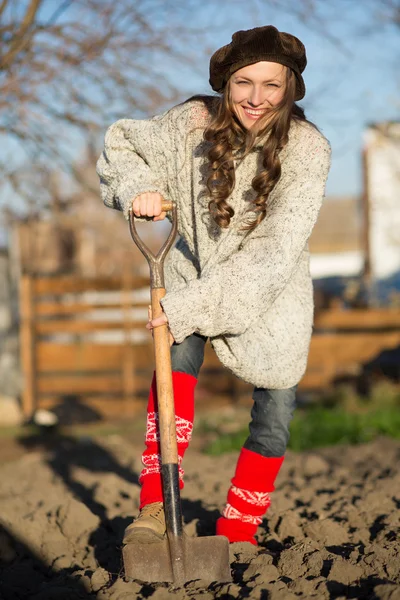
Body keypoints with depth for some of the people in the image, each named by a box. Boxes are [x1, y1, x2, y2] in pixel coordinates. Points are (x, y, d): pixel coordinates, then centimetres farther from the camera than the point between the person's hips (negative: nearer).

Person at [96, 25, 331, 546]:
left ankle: (236, 533, 21)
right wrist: (137, 187, -25)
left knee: (275, 413, 0)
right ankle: (156, 505, -30)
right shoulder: (196, 122, -20)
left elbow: (274, 253, -32)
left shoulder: (308, 149, -26)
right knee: (180, 349, -27)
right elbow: (122, 143, -2)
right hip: (197, 269, 1)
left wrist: (193, 304, -38)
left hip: (271, 296, -1)